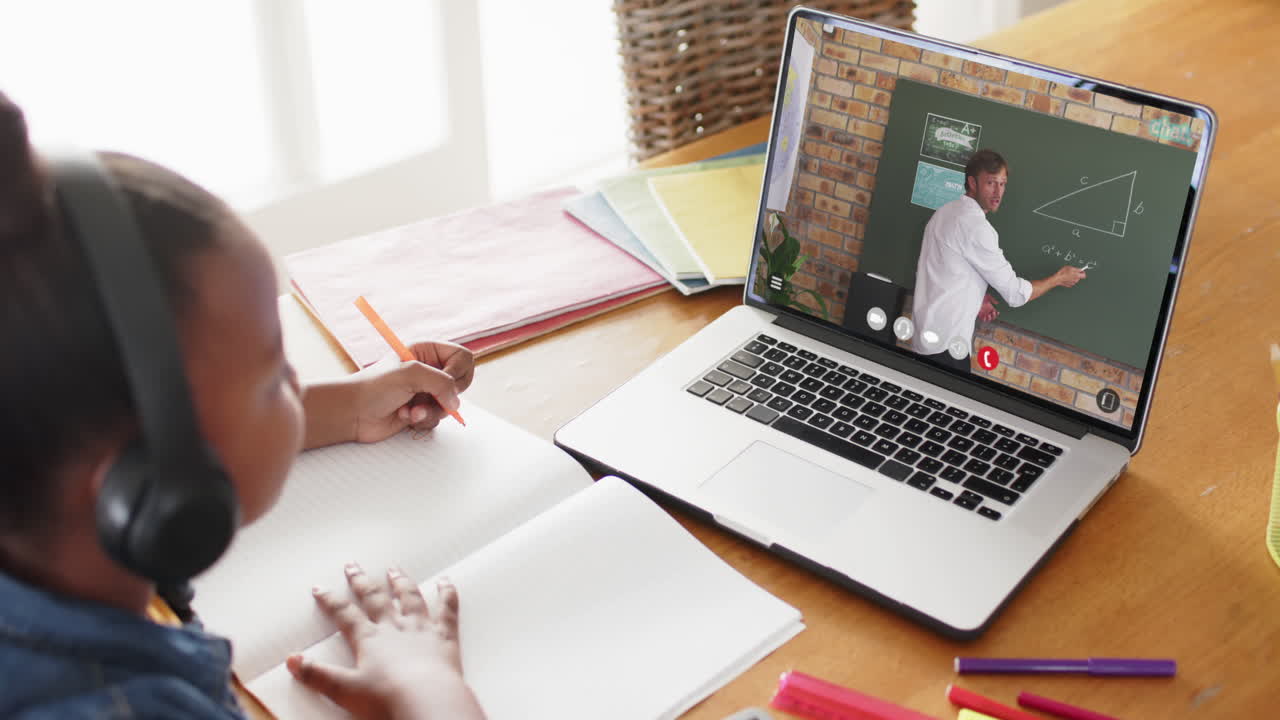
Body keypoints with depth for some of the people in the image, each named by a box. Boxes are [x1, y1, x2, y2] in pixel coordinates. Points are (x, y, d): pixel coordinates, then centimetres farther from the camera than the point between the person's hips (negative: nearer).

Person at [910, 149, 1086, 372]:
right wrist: (1058, 279, 3)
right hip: (945, 345, -10)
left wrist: (973, 298, 8)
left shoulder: (945, 213, 10)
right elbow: (1015, 293, -12)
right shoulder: (976, 226, -17)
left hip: (926, 336, 10)